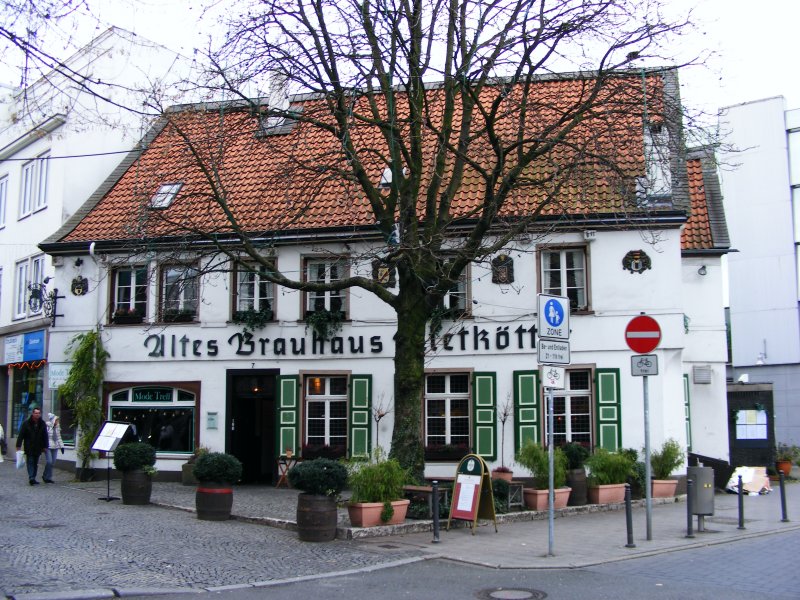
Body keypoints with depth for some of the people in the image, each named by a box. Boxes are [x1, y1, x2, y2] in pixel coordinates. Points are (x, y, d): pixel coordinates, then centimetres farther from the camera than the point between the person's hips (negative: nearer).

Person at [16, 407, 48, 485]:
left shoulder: (42, 424, 5)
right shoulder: (26, 423, -5)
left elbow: (45, 436, 10)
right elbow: (21, 435, -5)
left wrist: (45, 446, 8)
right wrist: (18, 445, -8)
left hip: (38, 448, 4)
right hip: (29, 447, -4)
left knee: (35, 463, 8)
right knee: (30, 462, -10)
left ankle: (33, 478, 14)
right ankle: (31, 478, -17)